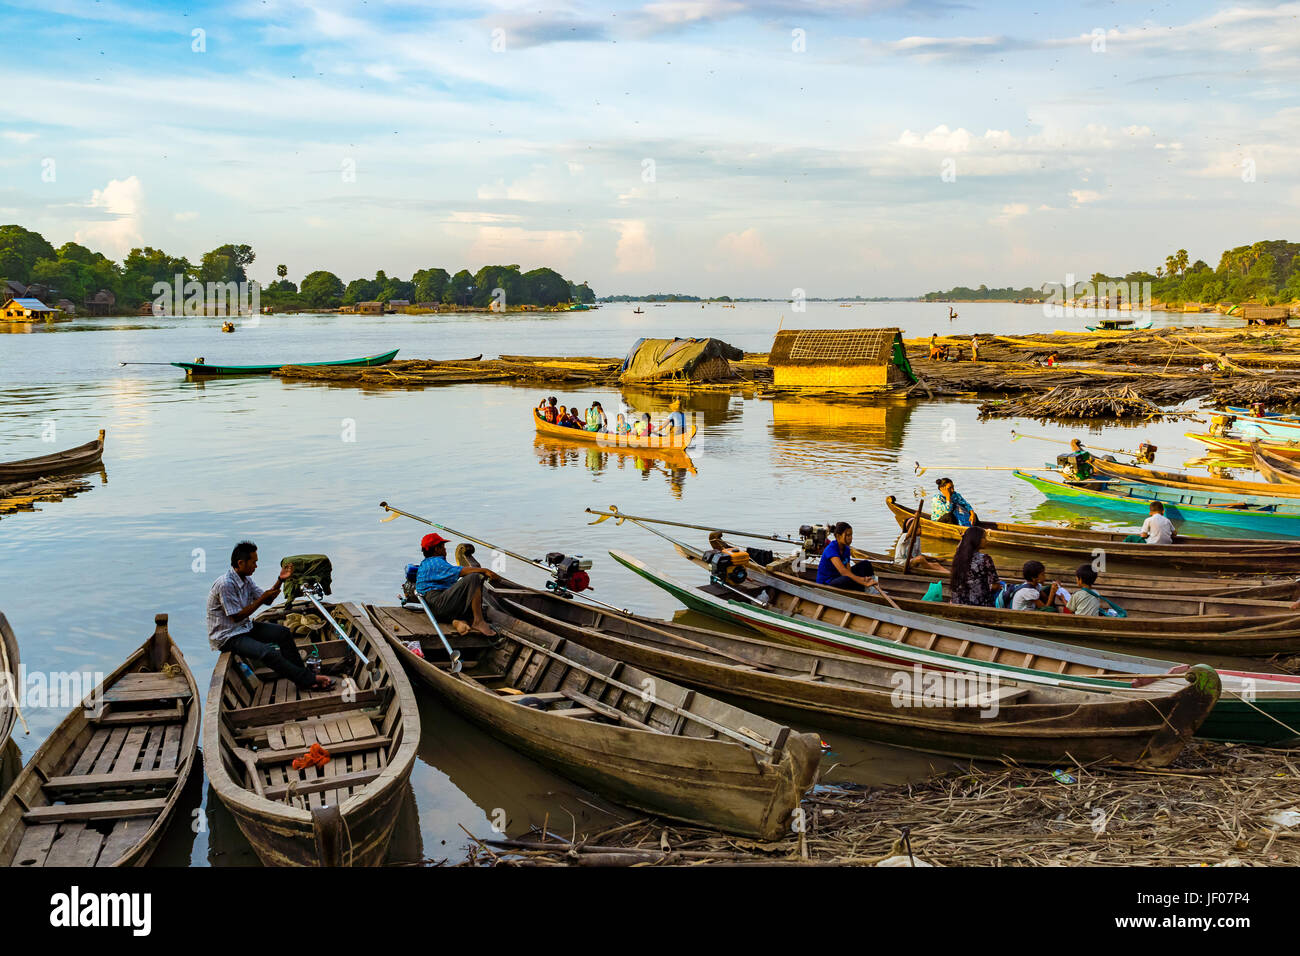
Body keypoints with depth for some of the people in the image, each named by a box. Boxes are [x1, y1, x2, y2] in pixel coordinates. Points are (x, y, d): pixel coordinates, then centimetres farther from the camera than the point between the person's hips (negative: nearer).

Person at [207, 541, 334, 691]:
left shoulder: (246, 579, 5)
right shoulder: (225, 584, -25)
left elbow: (267, 599, 11)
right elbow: (236, 617, -23)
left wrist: (281, 580, -4)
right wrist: (262, 598, -19)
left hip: (245, 627, 10)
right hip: (227, 637, -10)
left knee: (283, 632, 2)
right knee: (268, 653, -26)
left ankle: (298, 672, 5)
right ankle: (308, 681, -20)